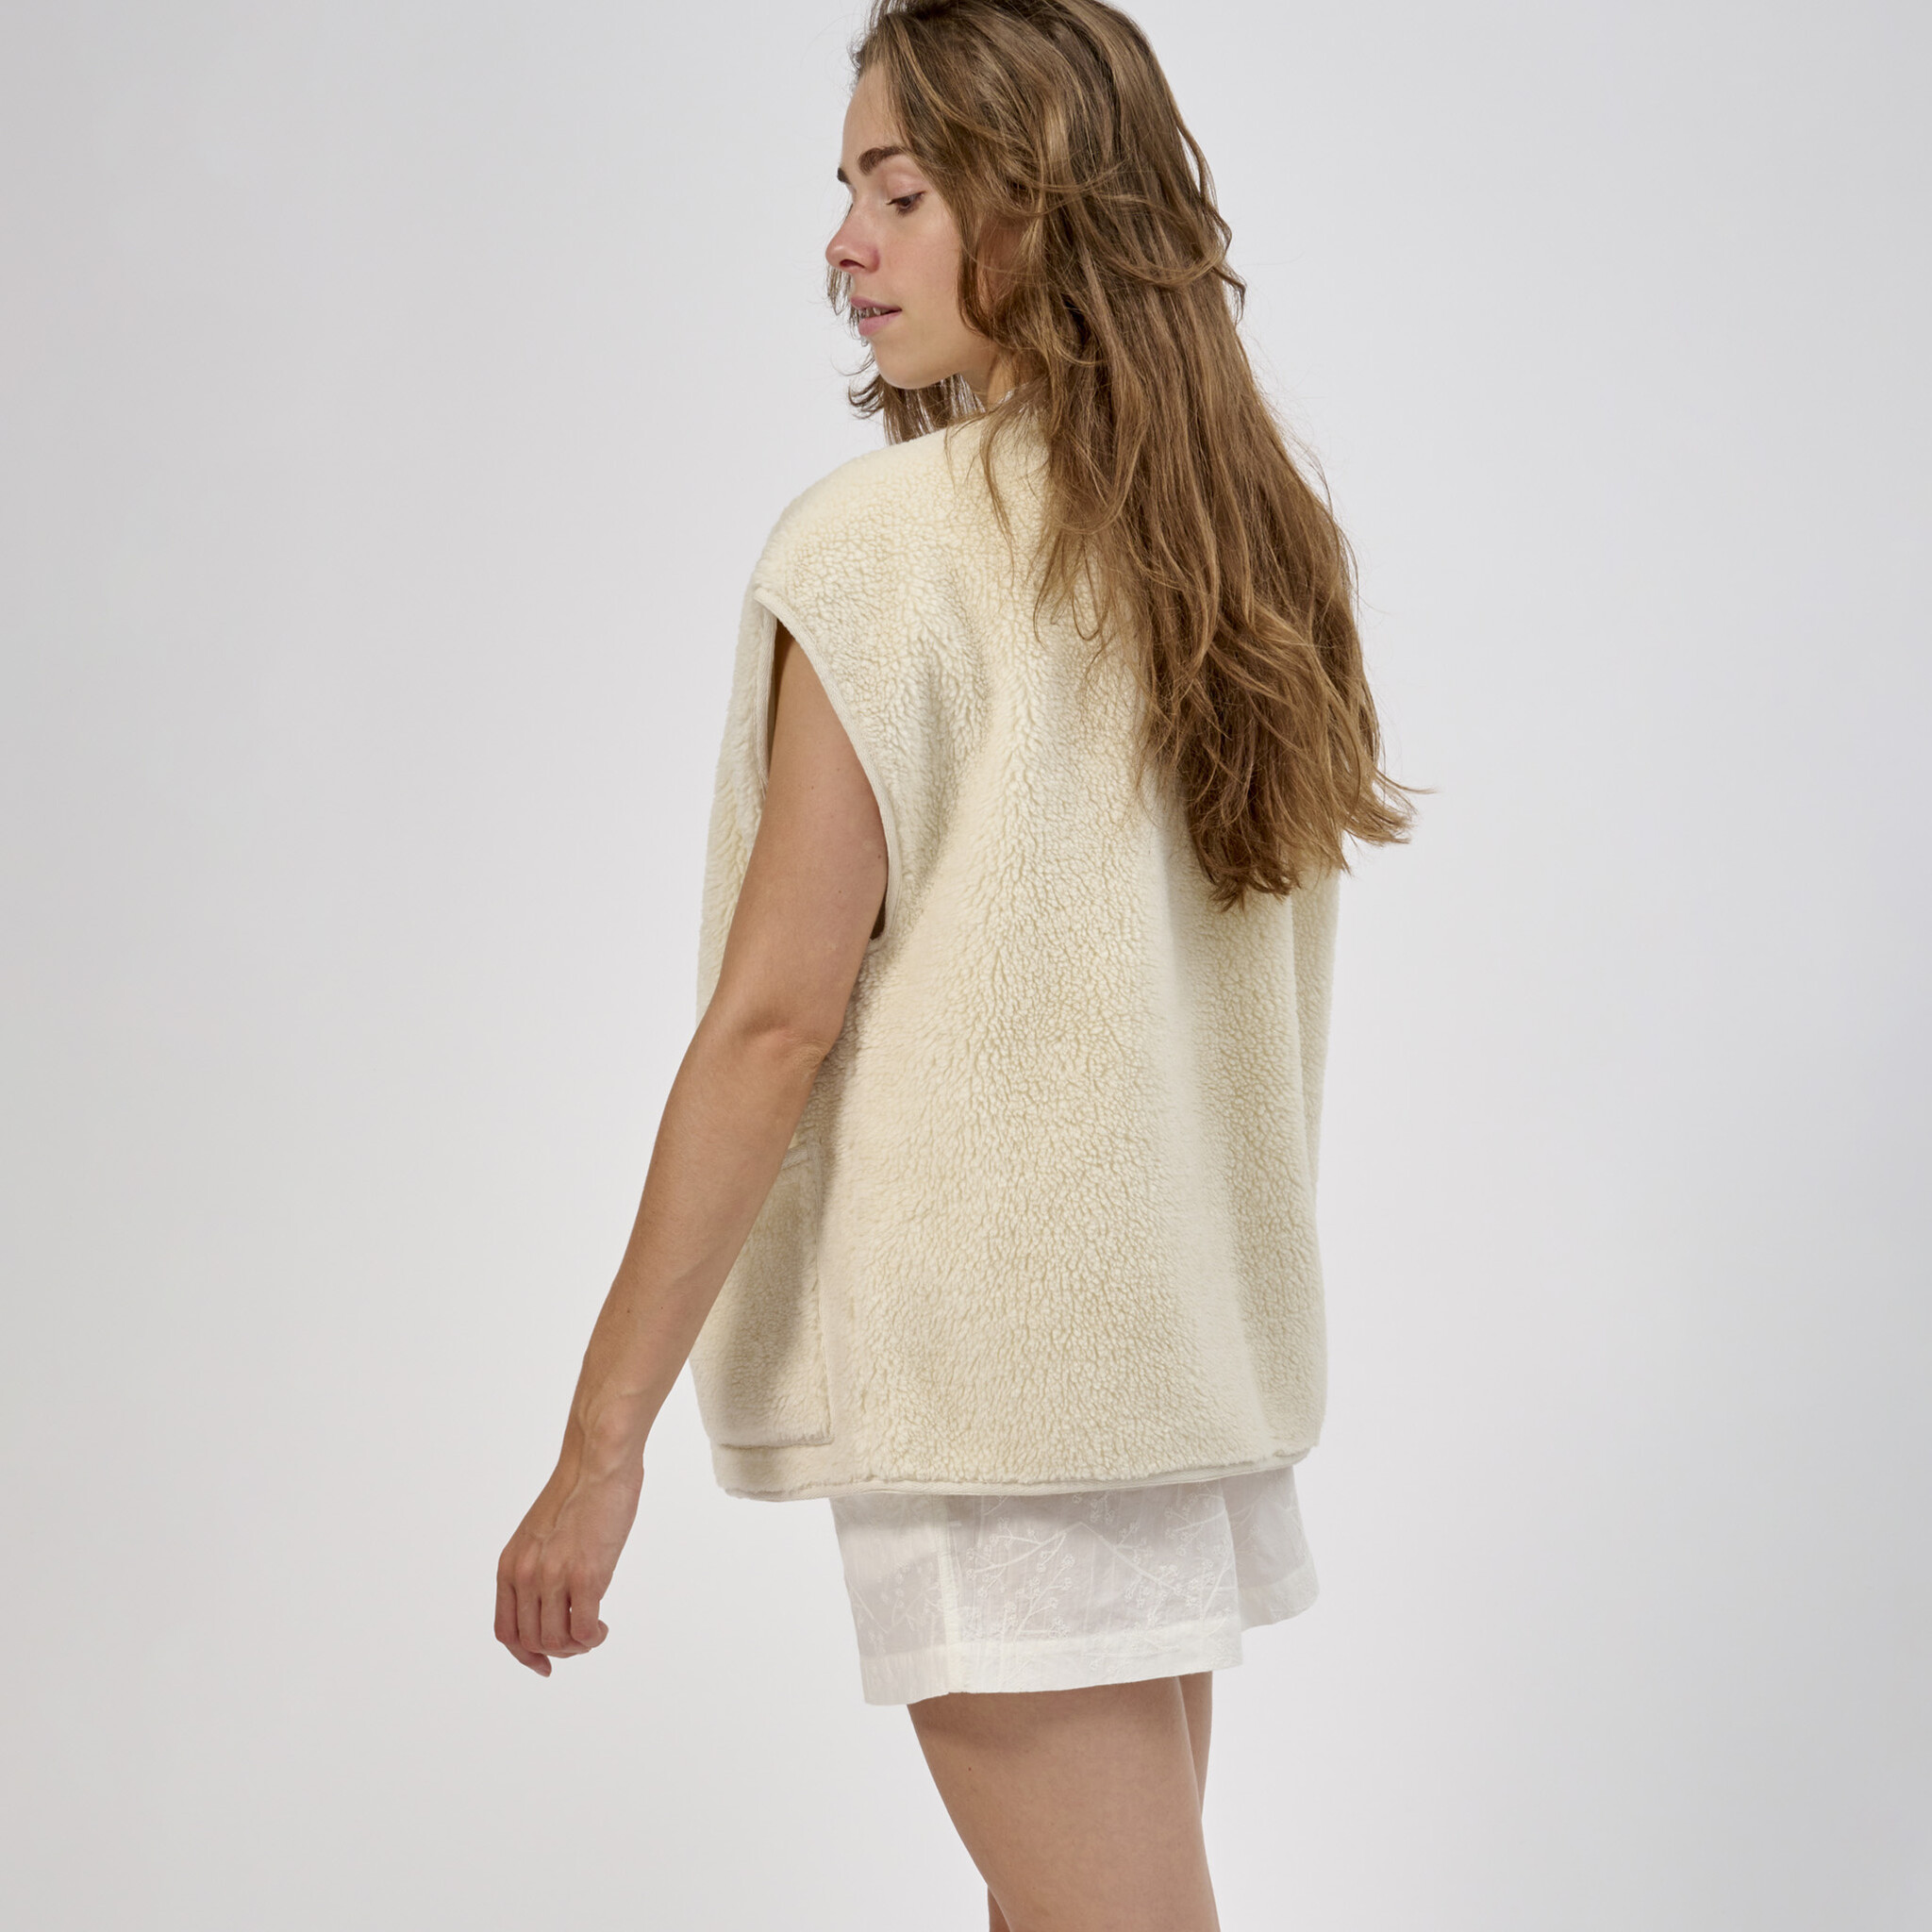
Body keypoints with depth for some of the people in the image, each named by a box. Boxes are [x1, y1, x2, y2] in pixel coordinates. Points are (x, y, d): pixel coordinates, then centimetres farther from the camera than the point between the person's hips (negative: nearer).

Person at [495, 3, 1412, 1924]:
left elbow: (776, 1017, -16)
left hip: (985, 1361, -8)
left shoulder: (884, 541, -14)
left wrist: (601, 1435, -11)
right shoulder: (1255, 540, 7)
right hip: (1206, 1339, 8)